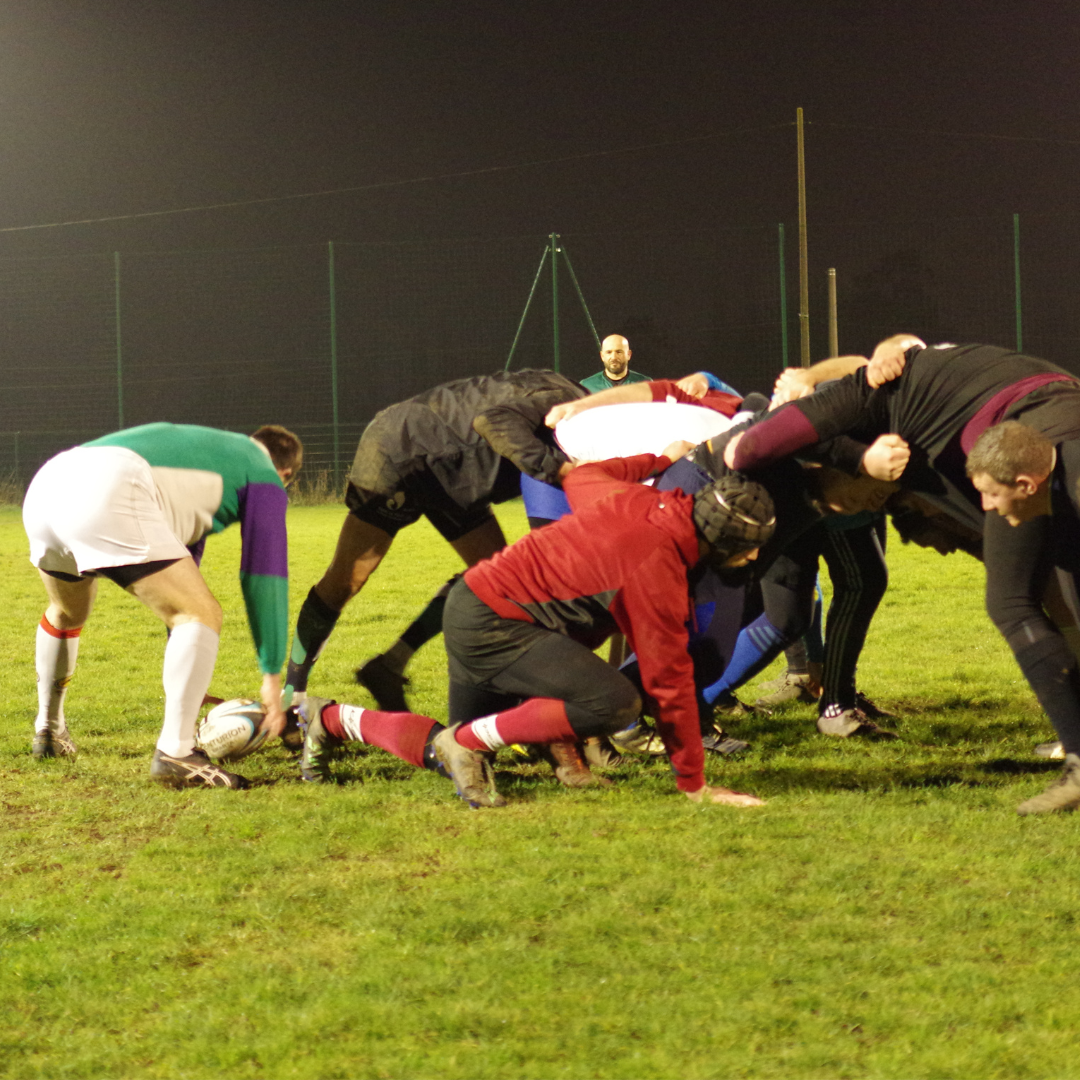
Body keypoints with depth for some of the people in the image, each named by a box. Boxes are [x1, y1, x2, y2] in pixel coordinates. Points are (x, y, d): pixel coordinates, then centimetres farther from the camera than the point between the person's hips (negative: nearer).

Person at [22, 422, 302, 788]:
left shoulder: (205, 448, 41)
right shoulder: (264, 477, 19)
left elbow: (178, 567, 44)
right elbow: (264, 576, 12)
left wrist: (185, 679, 47)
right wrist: (272, 677, 17)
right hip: (107, 497, -9)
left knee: (67, 613, 34)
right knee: (202, 615, -4)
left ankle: (48, 731, 46)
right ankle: (174, 753, -12)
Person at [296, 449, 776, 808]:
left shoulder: (640, 499, 0)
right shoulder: (658, 567, -22)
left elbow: (580, 477, 23)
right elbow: (669, 679, -18)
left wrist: (661, 458, 35)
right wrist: (693, 783, -11)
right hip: (491, 625, -9)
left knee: (446, 751, 23)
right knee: (614, 703, -27)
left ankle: (330, 719, 37)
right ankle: (467, 740, -13)